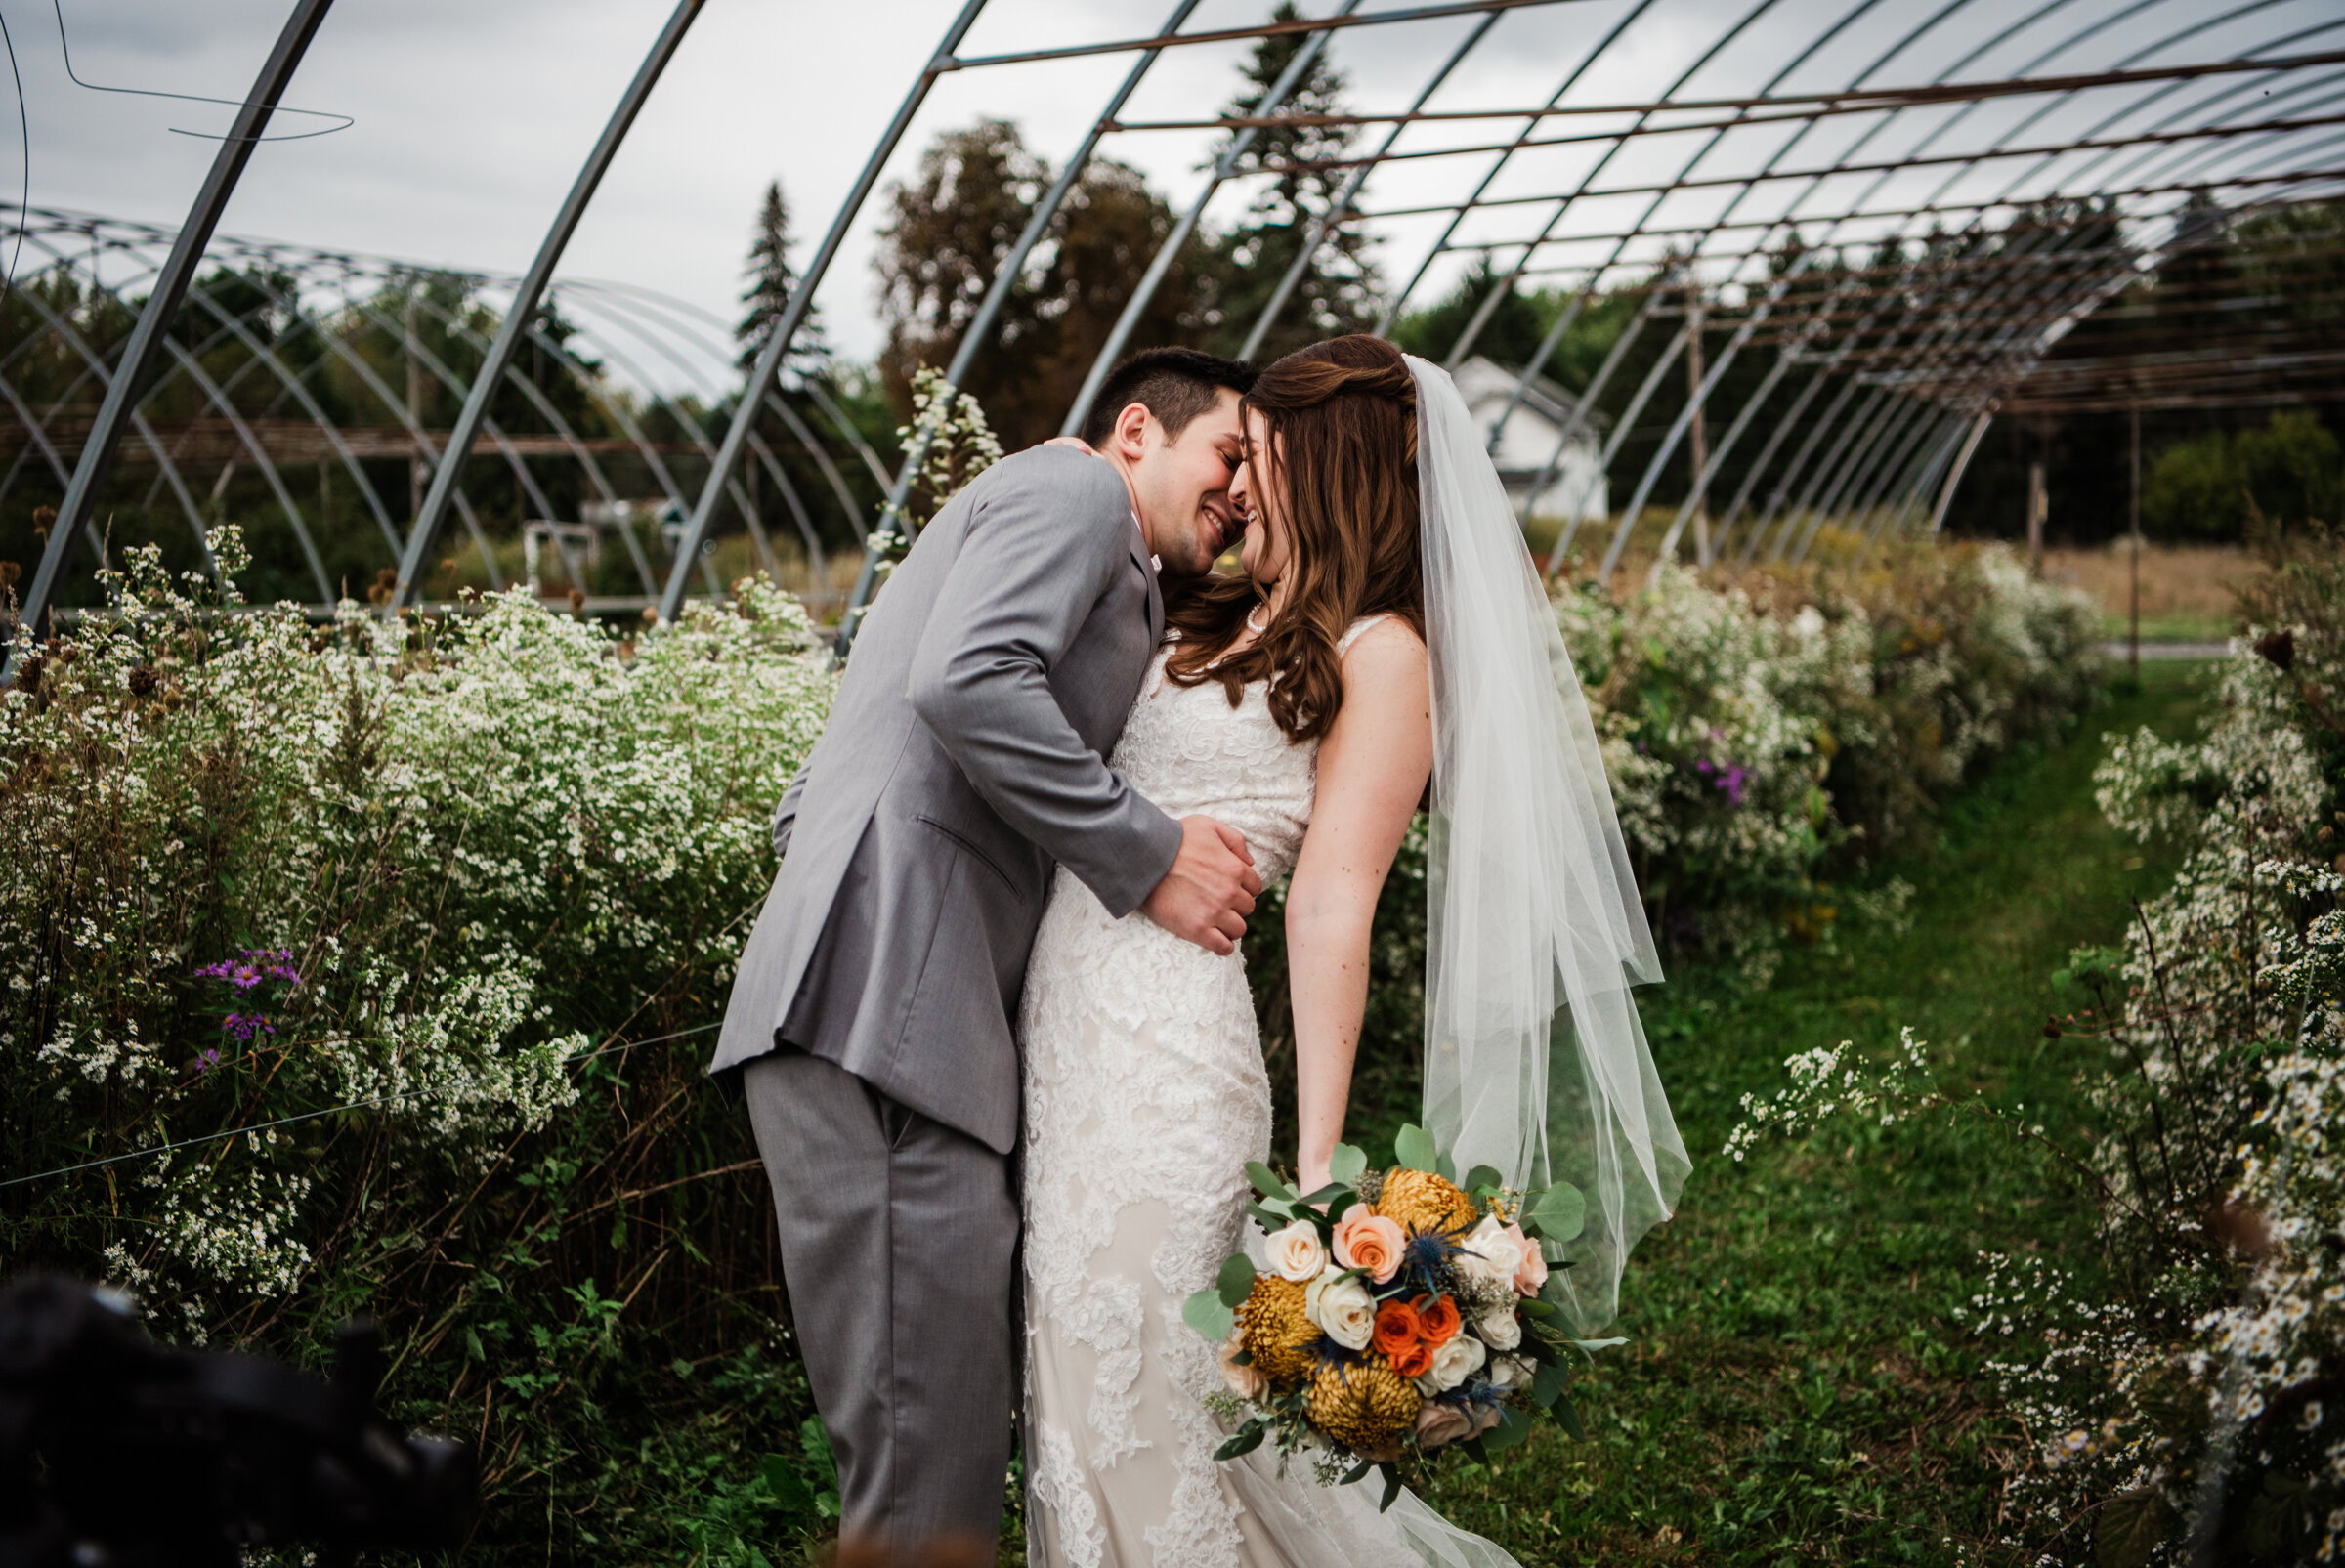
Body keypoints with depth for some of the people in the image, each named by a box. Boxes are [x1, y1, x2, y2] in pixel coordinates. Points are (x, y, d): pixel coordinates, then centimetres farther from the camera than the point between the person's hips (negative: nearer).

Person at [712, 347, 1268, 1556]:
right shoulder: (1075, 488, 4)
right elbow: (963, 681, -18)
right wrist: (1147, 855, -11)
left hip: (930, 1011, 10)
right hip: (882, 1004, -10)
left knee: (957, 1421, 10)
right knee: (930, 1442, -9)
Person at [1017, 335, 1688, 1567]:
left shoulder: (1380, 654, -6)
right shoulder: (1227, 619, 17)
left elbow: (1332, 903, -15)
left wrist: (1315, 1164, -17)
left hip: (1163, 1038, -8)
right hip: (1061, 1005, 8)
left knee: (1146, 1386, 1)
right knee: (1075, 1373, 15)